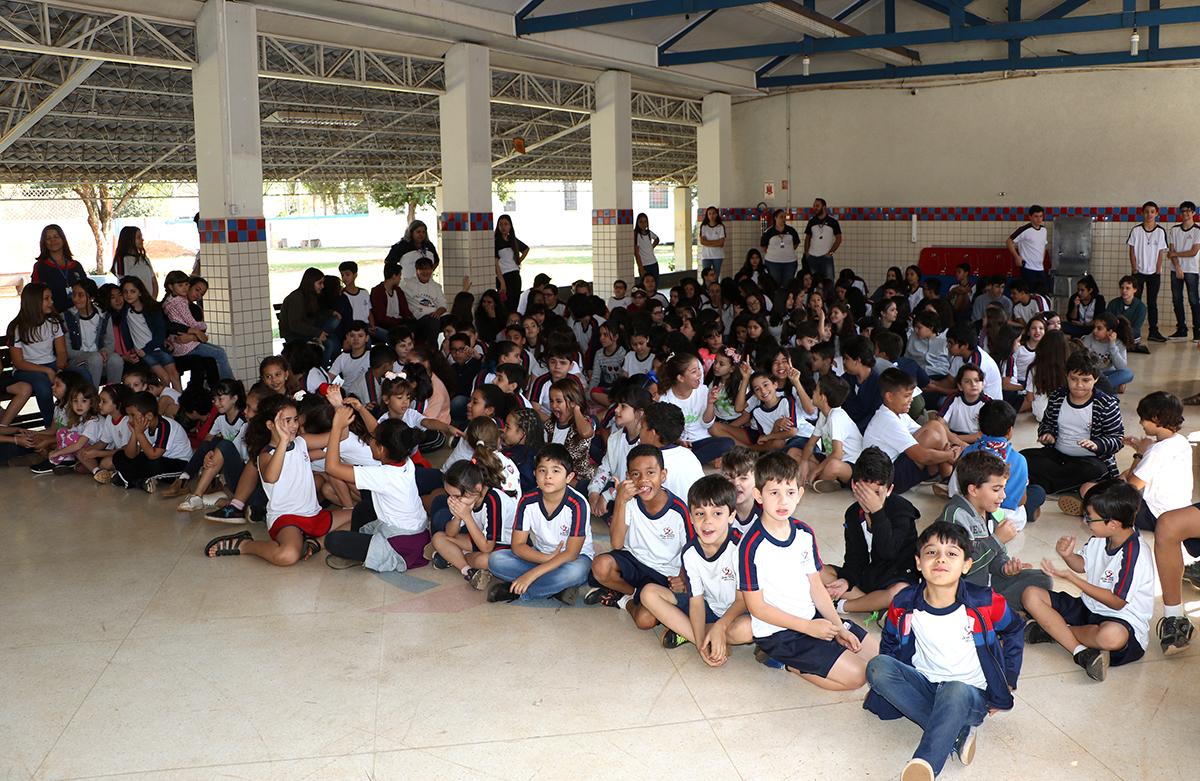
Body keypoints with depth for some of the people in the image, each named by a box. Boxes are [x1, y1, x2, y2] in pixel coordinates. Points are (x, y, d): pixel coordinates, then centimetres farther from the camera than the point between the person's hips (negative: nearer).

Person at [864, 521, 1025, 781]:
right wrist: (887, 682, 4)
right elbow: (889, 643, 14)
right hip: (924, 687, 3)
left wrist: (1007, 683, 7)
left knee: (955, 692, -39)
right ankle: (957, 733, -27)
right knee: (877, 666, -25)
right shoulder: (904, 606, -6)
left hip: (971, 694, -3)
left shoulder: (985, 602, -11)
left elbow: (1014, 630, 9)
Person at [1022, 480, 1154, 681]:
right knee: (1031, 596, -9)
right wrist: (1068, 555, -8)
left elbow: (1117, 602, -20)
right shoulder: (1100, 538, -1)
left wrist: (1070, 577, -22)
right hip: (1088, 607, 8)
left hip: (1121, 619, -8)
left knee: (1112, 636, -44)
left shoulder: (1134, 555, -24)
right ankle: (1082, 652, -21)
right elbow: (1082, 565, 17)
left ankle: (1051, 629, -15)